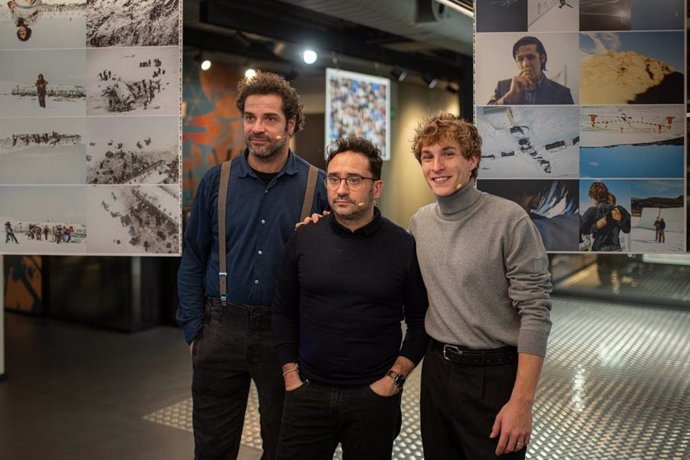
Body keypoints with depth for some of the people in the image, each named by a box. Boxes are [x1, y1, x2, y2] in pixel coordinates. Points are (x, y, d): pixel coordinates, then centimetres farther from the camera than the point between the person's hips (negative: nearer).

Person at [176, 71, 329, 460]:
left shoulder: (317, 184, -5)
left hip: (287, 334, -1)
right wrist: (193, 327, 0)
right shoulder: (217, 180, 0)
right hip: (221, 327, 2)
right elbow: (193, 259, 5)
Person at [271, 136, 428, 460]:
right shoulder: (303, 240, -1)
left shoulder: (404, 247, -7)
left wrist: (394, 379, -7)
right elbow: (283, 311, 7)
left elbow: (420, 321, -2)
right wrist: (290, 374, 2)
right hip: (307, 392, 2)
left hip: (374, 397, -1)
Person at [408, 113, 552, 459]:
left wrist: (522, 402, -19)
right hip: (436, 369, 5)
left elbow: (535, 313, -15)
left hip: (493, 375, -5)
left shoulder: (509, 219, -14)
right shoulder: (419, 223, 3)